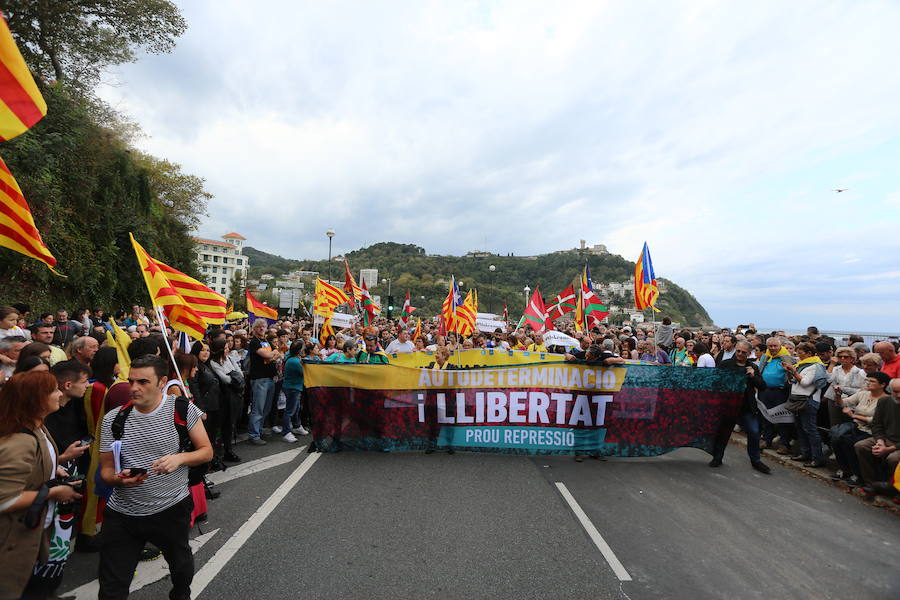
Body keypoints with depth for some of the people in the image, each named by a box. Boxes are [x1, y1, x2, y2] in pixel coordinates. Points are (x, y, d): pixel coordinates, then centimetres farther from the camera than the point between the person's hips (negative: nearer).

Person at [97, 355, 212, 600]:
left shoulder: (183, 409, -12)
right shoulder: (113, 419, -5)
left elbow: (206, 451, -4)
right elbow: (106, 469, 2)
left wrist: (179, 458, -23)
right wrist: (119, 479, -20)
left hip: (172, 509, 0)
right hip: (122, 514, 1)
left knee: (181, 566, 24)